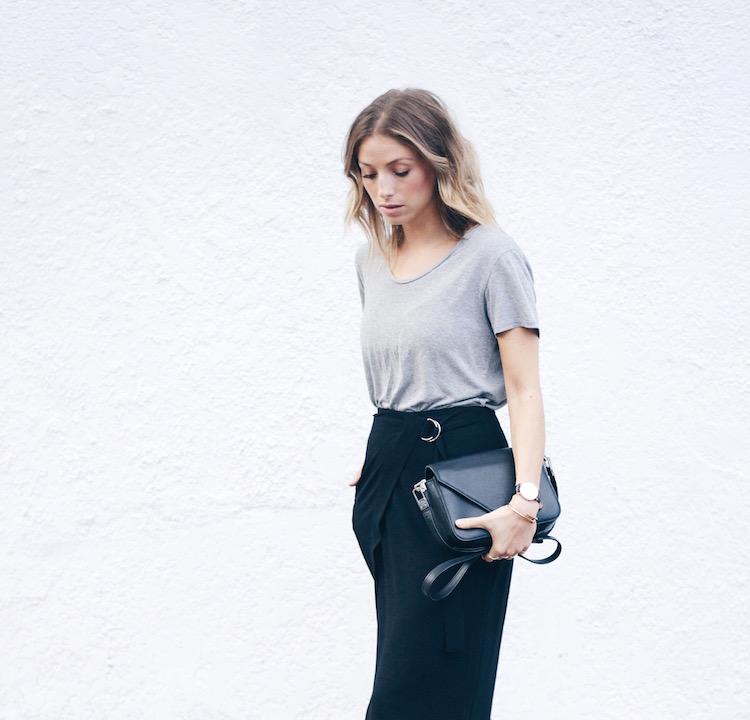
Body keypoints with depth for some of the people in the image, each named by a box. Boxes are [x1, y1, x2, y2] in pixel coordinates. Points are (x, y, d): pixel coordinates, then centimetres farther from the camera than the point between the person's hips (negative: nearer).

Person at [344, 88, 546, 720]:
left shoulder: (489, 255, -8)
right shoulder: (373, 258, 12)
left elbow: (524, 389, -11)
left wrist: (525, 501, -20)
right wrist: (384, 454, 16)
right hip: (389, 471, 7)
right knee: (403, 661, 10)